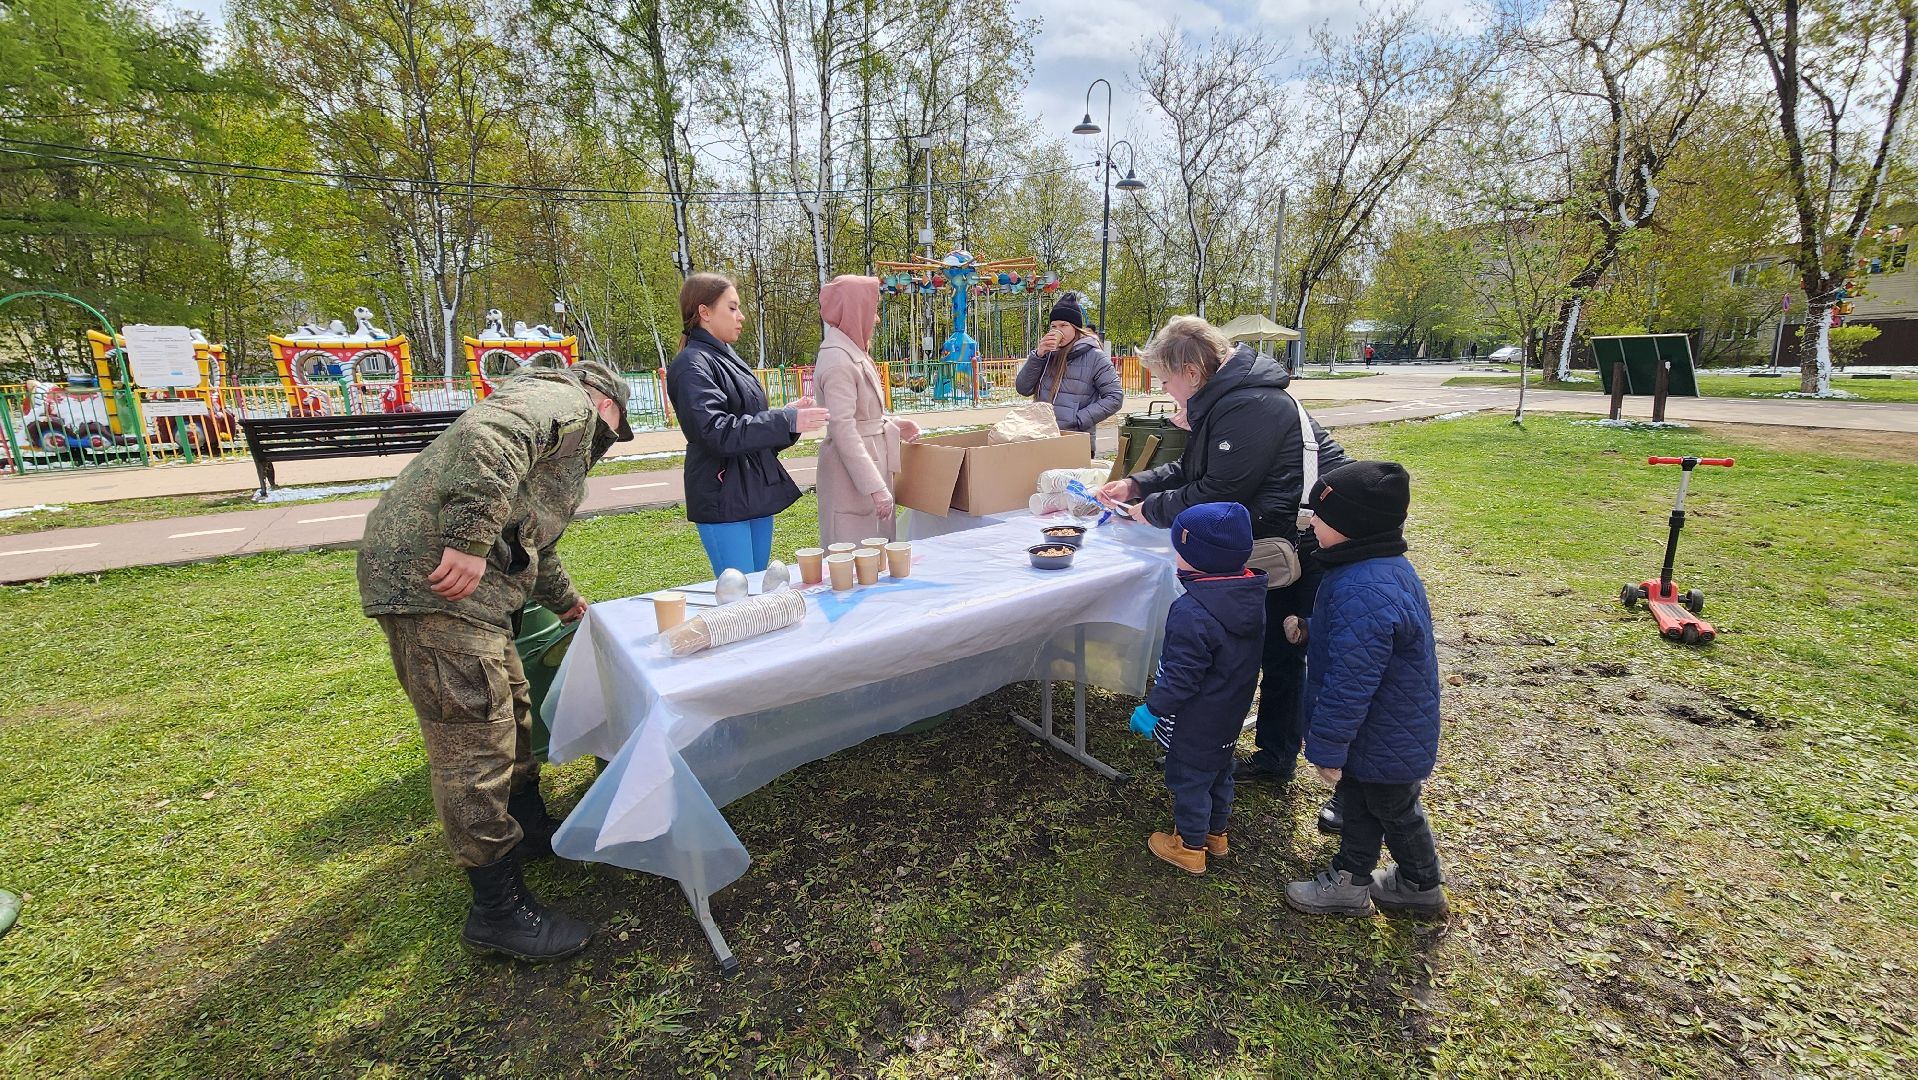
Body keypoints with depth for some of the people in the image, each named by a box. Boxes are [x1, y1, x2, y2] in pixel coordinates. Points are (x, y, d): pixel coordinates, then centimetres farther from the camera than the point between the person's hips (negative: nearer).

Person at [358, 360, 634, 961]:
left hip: (467, 582, 11)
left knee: (511, 713, 21)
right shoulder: (566, 401, -1)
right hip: (436, 579, -11)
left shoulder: (564, 441, 31)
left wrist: (566, 601, 53)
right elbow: (490, 438, -23)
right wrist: (470, 540, -31)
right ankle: (498, 909, 3)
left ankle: (530, 829, 39)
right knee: (475, 742, -6)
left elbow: (535, 542, 41)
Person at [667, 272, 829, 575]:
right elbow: (715, 431, -22)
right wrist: (787, 421, -22)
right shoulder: (691, 365, -12)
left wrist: (788, 414, 4)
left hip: (755, 491, 9)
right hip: (723, 498, -9)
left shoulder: (726, 358, 16)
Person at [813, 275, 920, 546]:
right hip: (853, 471, -10)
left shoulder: (852, 352, 11)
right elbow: (844, 431, -22)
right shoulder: (838, 360, -18)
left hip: (871, 460, 10)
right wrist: (875, 487, -23)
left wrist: (893, 425, 10)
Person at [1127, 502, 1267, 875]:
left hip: (1196, 723, -8)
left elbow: (1180, 676, -28)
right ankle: (1216, 832, 46)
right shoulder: (1252, 596, -8)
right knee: (1220, 771, 26)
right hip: (1231, 715, 8)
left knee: (1188, 778, 12)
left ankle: (1190, 847, 31)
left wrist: (1152, 709, -15)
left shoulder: (1192, 613, -35)